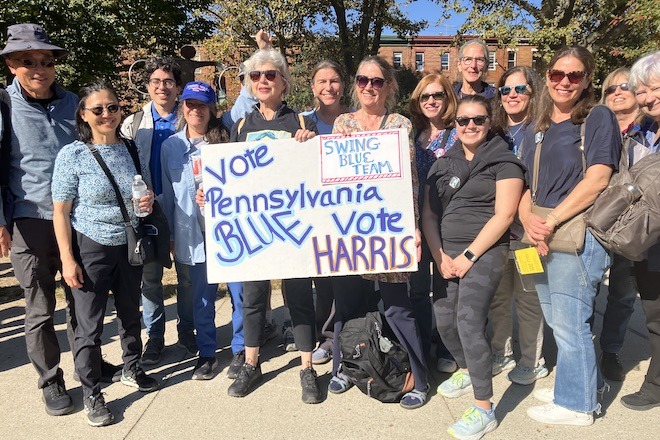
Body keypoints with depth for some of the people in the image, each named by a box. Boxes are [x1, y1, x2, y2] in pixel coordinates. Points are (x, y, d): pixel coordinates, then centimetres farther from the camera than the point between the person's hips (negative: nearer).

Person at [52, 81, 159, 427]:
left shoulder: (132, 150, 3)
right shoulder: (72, 155, -10)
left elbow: (146, 192, 15)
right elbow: (60, 211, -9)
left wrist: (148, 201, -9)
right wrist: (67, 260, -13)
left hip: (129, 245, 4)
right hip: (90, 248, -4)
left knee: (130, 314, 17)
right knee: (89, 325, 4)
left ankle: (132, 370, 39)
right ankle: (91, 394, 22)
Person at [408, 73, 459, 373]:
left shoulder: (457, 135, -1)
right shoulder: (413, 134, 10)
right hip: (416, 221, 4)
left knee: (445, 288, 6)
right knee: (417, 288, 11)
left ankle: (446, 351, 23)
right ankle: (419, 349, 27)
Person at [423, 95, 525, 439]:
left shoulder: (504, 161, -1)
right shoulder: (442, 164, 14)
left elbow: (503, 215, -10)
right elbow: (428, 213, 9)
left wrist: (468, 256, -14)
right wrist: (440, 256, -4)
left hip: (484, 251, -5)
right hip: (445, 252, 5)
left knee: (468, 320, -18)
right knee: (444, 320, 6)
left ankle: (484, 409, -7)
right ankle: (466, 370, 36)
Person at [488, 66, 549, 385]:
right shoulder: (494, 132, 13)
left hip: (526, 229, -5)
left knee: (527, 297, 5)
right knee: (497, 296, 13)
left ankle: (532, 361, 22)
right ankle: (501, 354, 29)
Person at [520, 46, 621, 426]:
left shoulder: (598, 118, -4)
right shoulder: (537, 131, 15)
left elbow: (597, 179, -15)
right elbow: (525, 186, 12)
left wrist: (552, 221, -19)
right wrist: (529, 221, -8)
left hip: (579, 234, -7)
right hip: (541, 238, 7)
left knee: (569, 323, 0)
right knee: (558, 320, 17)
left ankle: (576, 403, 19)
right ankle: (585, 382, 37)